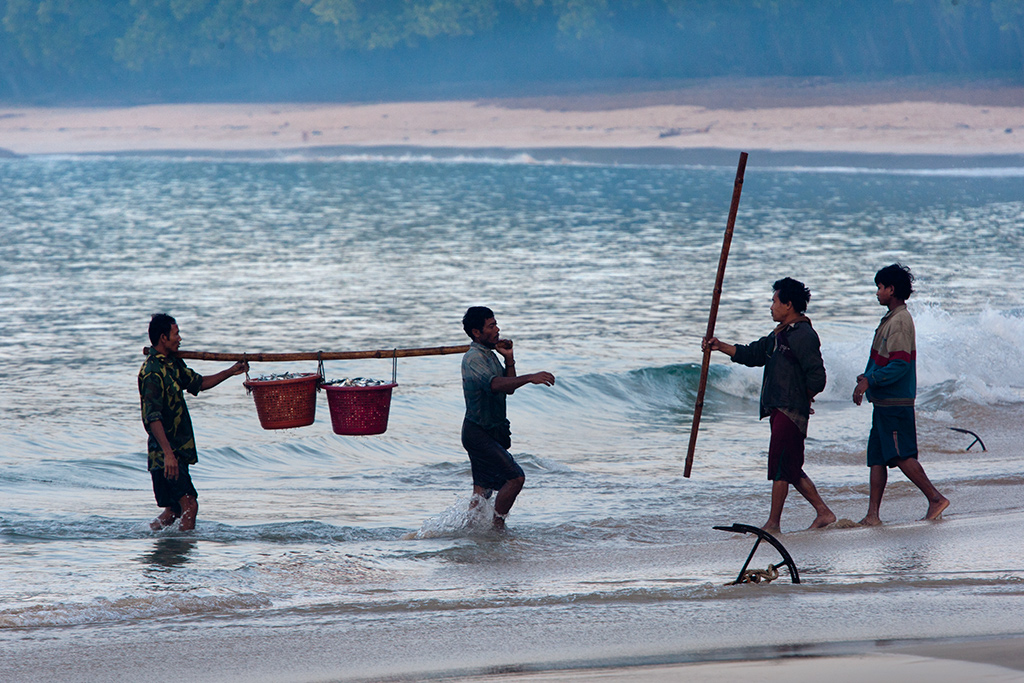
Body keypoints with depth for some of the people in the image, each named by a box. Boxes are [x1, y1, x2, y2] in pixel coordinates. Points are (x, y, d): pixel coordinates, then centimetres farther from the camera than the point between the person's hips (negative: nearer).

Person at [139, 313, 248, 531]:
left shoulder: (173, 363, 13)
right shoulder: (152, 371, -18)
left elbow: (198, 383, 30)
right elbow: (153, 417, -25)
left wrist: (230, 372, 27)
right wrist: (168, 453, -31)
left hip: (178, 450, 10)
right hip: (165, 452, -10)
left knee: (174, 510, 13)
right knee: (189, 504, -13)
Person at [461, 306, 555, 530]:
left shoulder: (490, 355, 14)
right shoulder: (473, 358, -18)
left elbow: (509, 388, 17)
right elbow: (495, 384, -35)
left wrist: (509, 359, 3)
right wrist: (530, 378, -43)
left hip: (492, 431, 10)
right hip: (478, 433, -10)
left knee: (483, 488, 13)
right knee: (515, 477, -14)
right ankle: (497, 527, -5)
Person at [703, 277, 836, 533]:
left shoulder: (804, 336, -13)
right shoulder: (780, 334, 17)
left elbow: (817, 377, -17)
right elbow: (753, 354, 26)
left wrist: (801, 400, -4)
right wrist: (720, 346, 19)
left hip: (790, 412, -10)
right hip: (778, 410, 10)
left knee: (780, 467, -6)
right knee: (790, 469, 12)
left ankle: (773, 524, -2)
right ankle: (823, 512, 16)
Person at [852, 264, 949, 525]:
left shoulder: (900, 322, -15)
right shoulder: (892, 319, 17)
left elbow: (900, 365, -22)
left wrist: (869, 381, -23)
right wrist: (869, 377, 20)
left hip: (895, 403, -10)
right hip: (884, 401, 10)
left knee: (902, 456, -10)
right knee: (877, 457, 7)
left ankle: (936, 498, -4)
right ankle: (872, 515, 6)